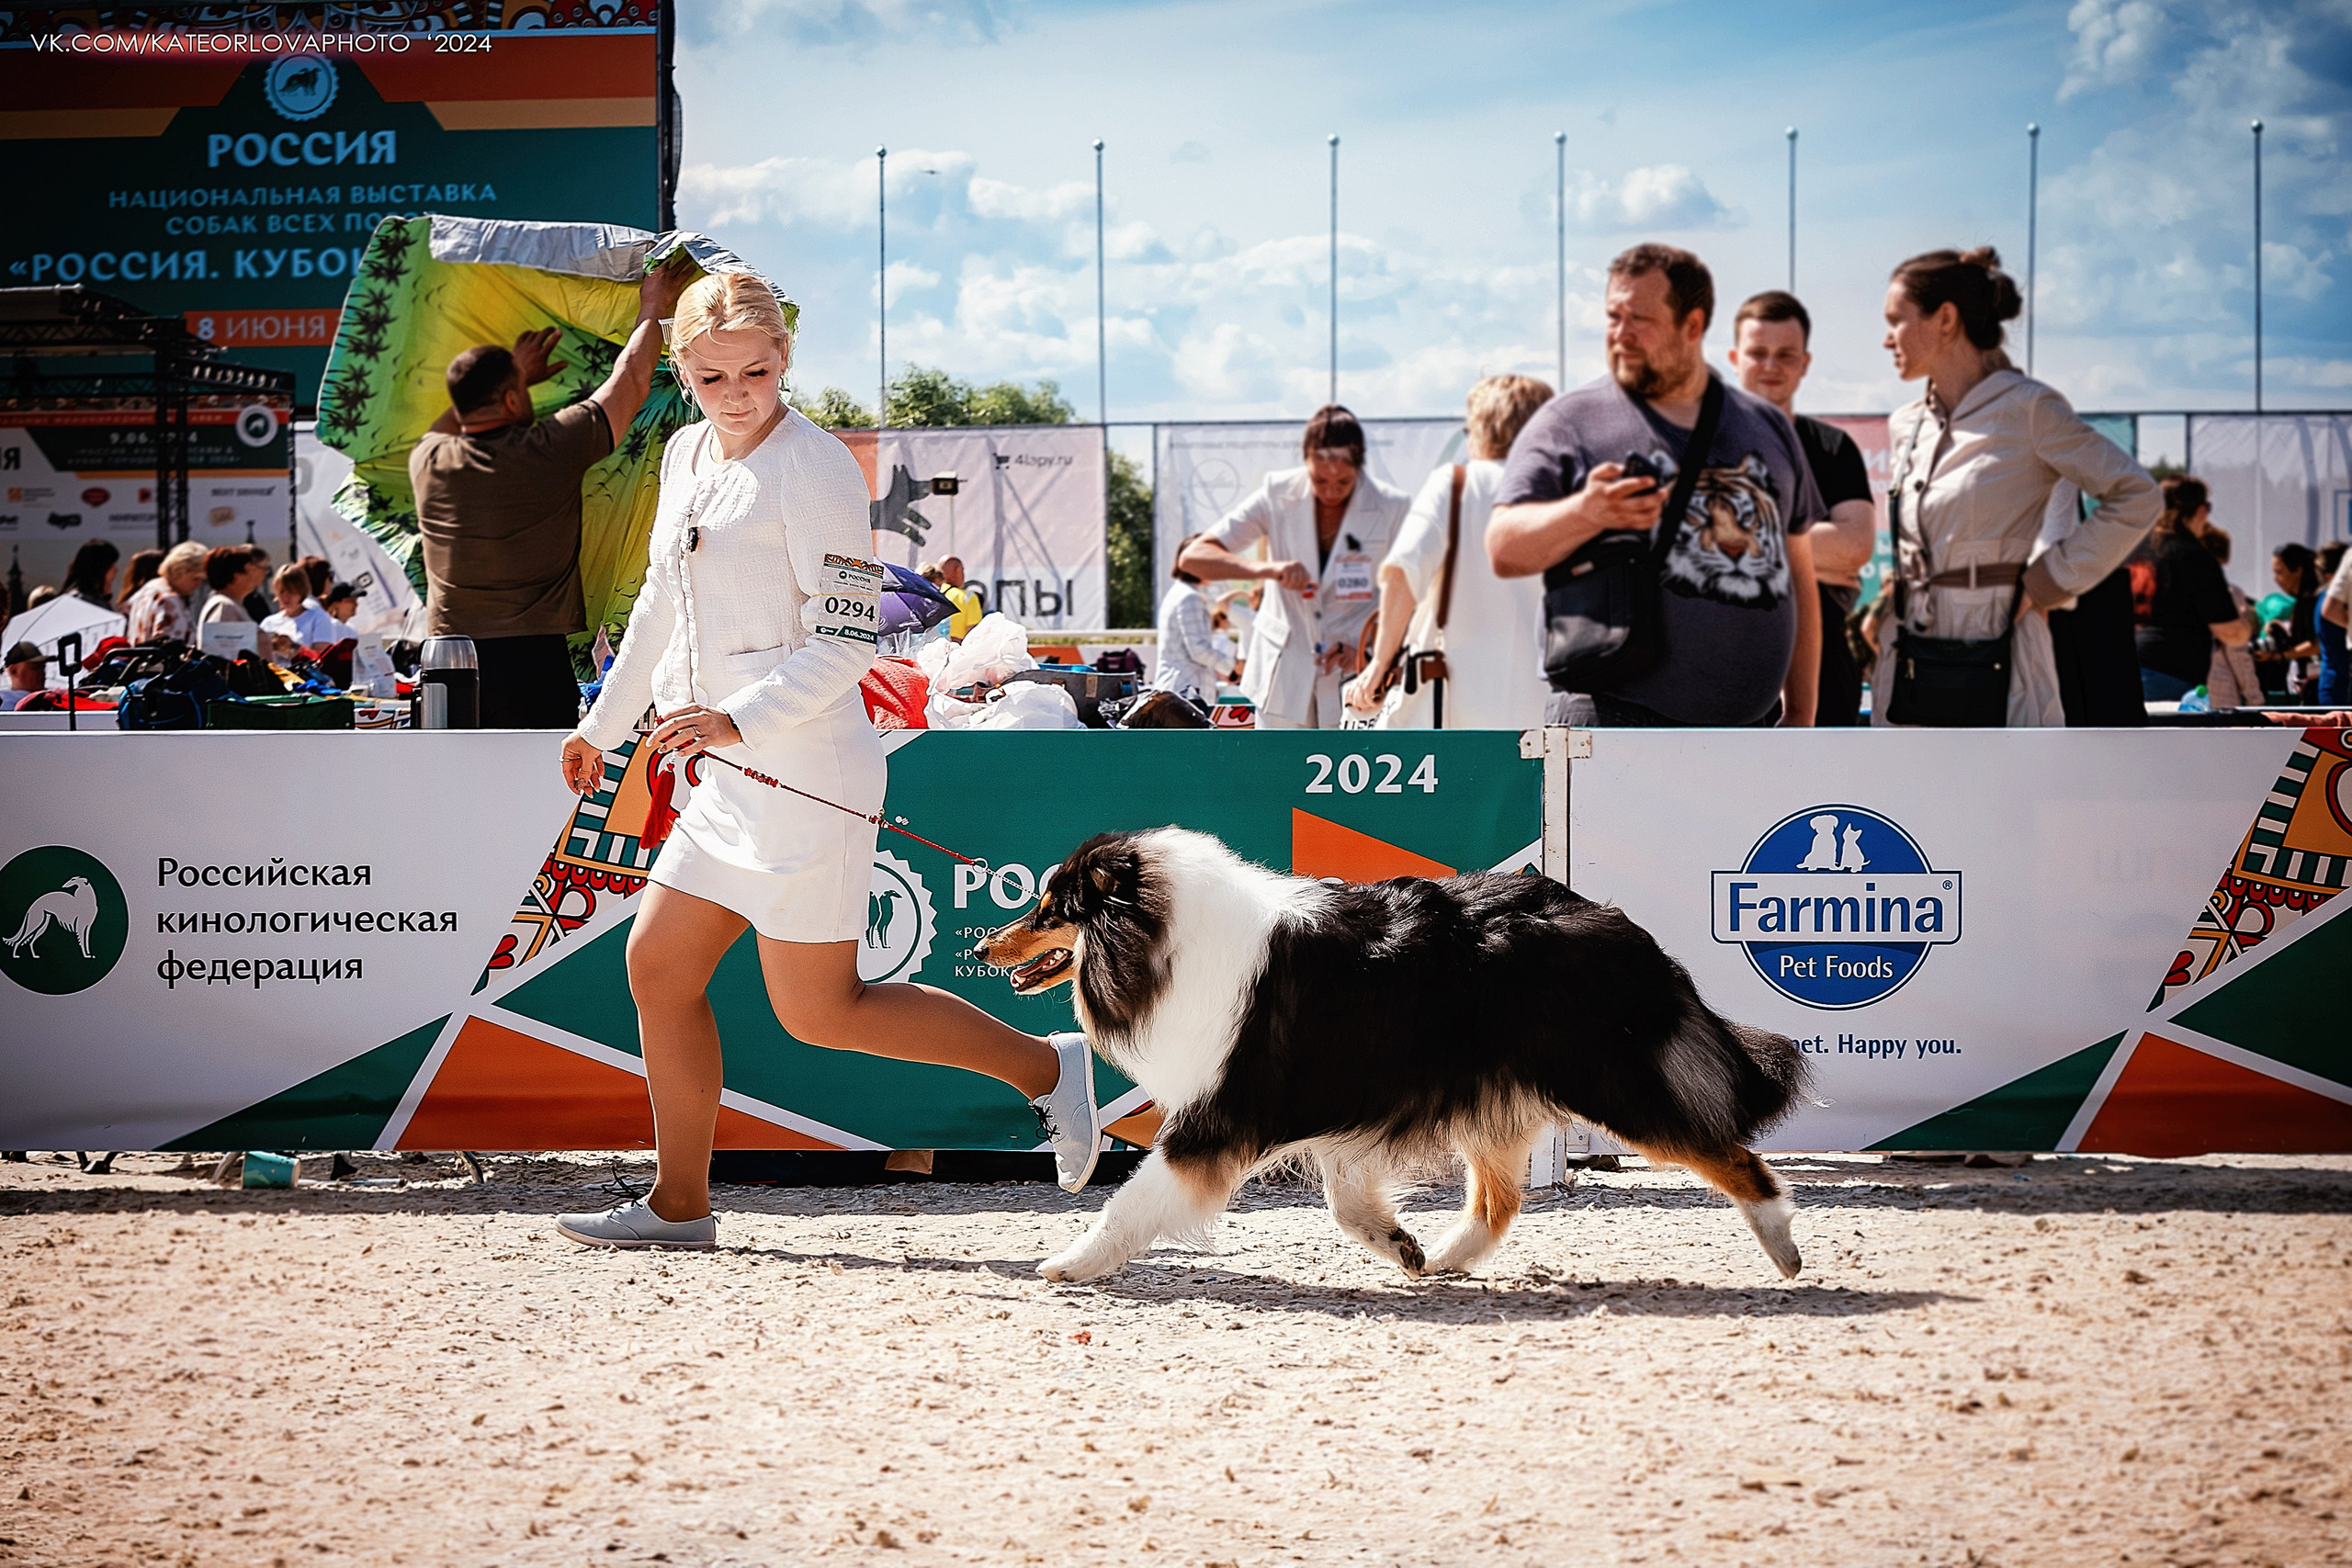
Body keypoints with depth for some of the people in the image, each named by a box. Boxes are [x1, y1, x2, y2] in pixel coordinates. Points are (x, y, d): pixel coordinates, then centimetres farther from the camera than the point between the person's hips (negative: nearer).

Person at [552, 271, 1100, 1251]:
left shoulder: (814, 467, -13)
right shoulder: (687, 457, 11)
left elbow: (846, 638, -17)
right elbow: (663, 604, 25)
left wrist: (739, 720, -27)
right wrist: (605, 723, 30)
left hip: (805, 773, -8)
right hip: (735, 778, 8)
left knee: (818, 1012, -5)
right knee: (658, 967, 8)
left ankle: (1042, 1066, 7)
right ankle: (679, 1205, 17)